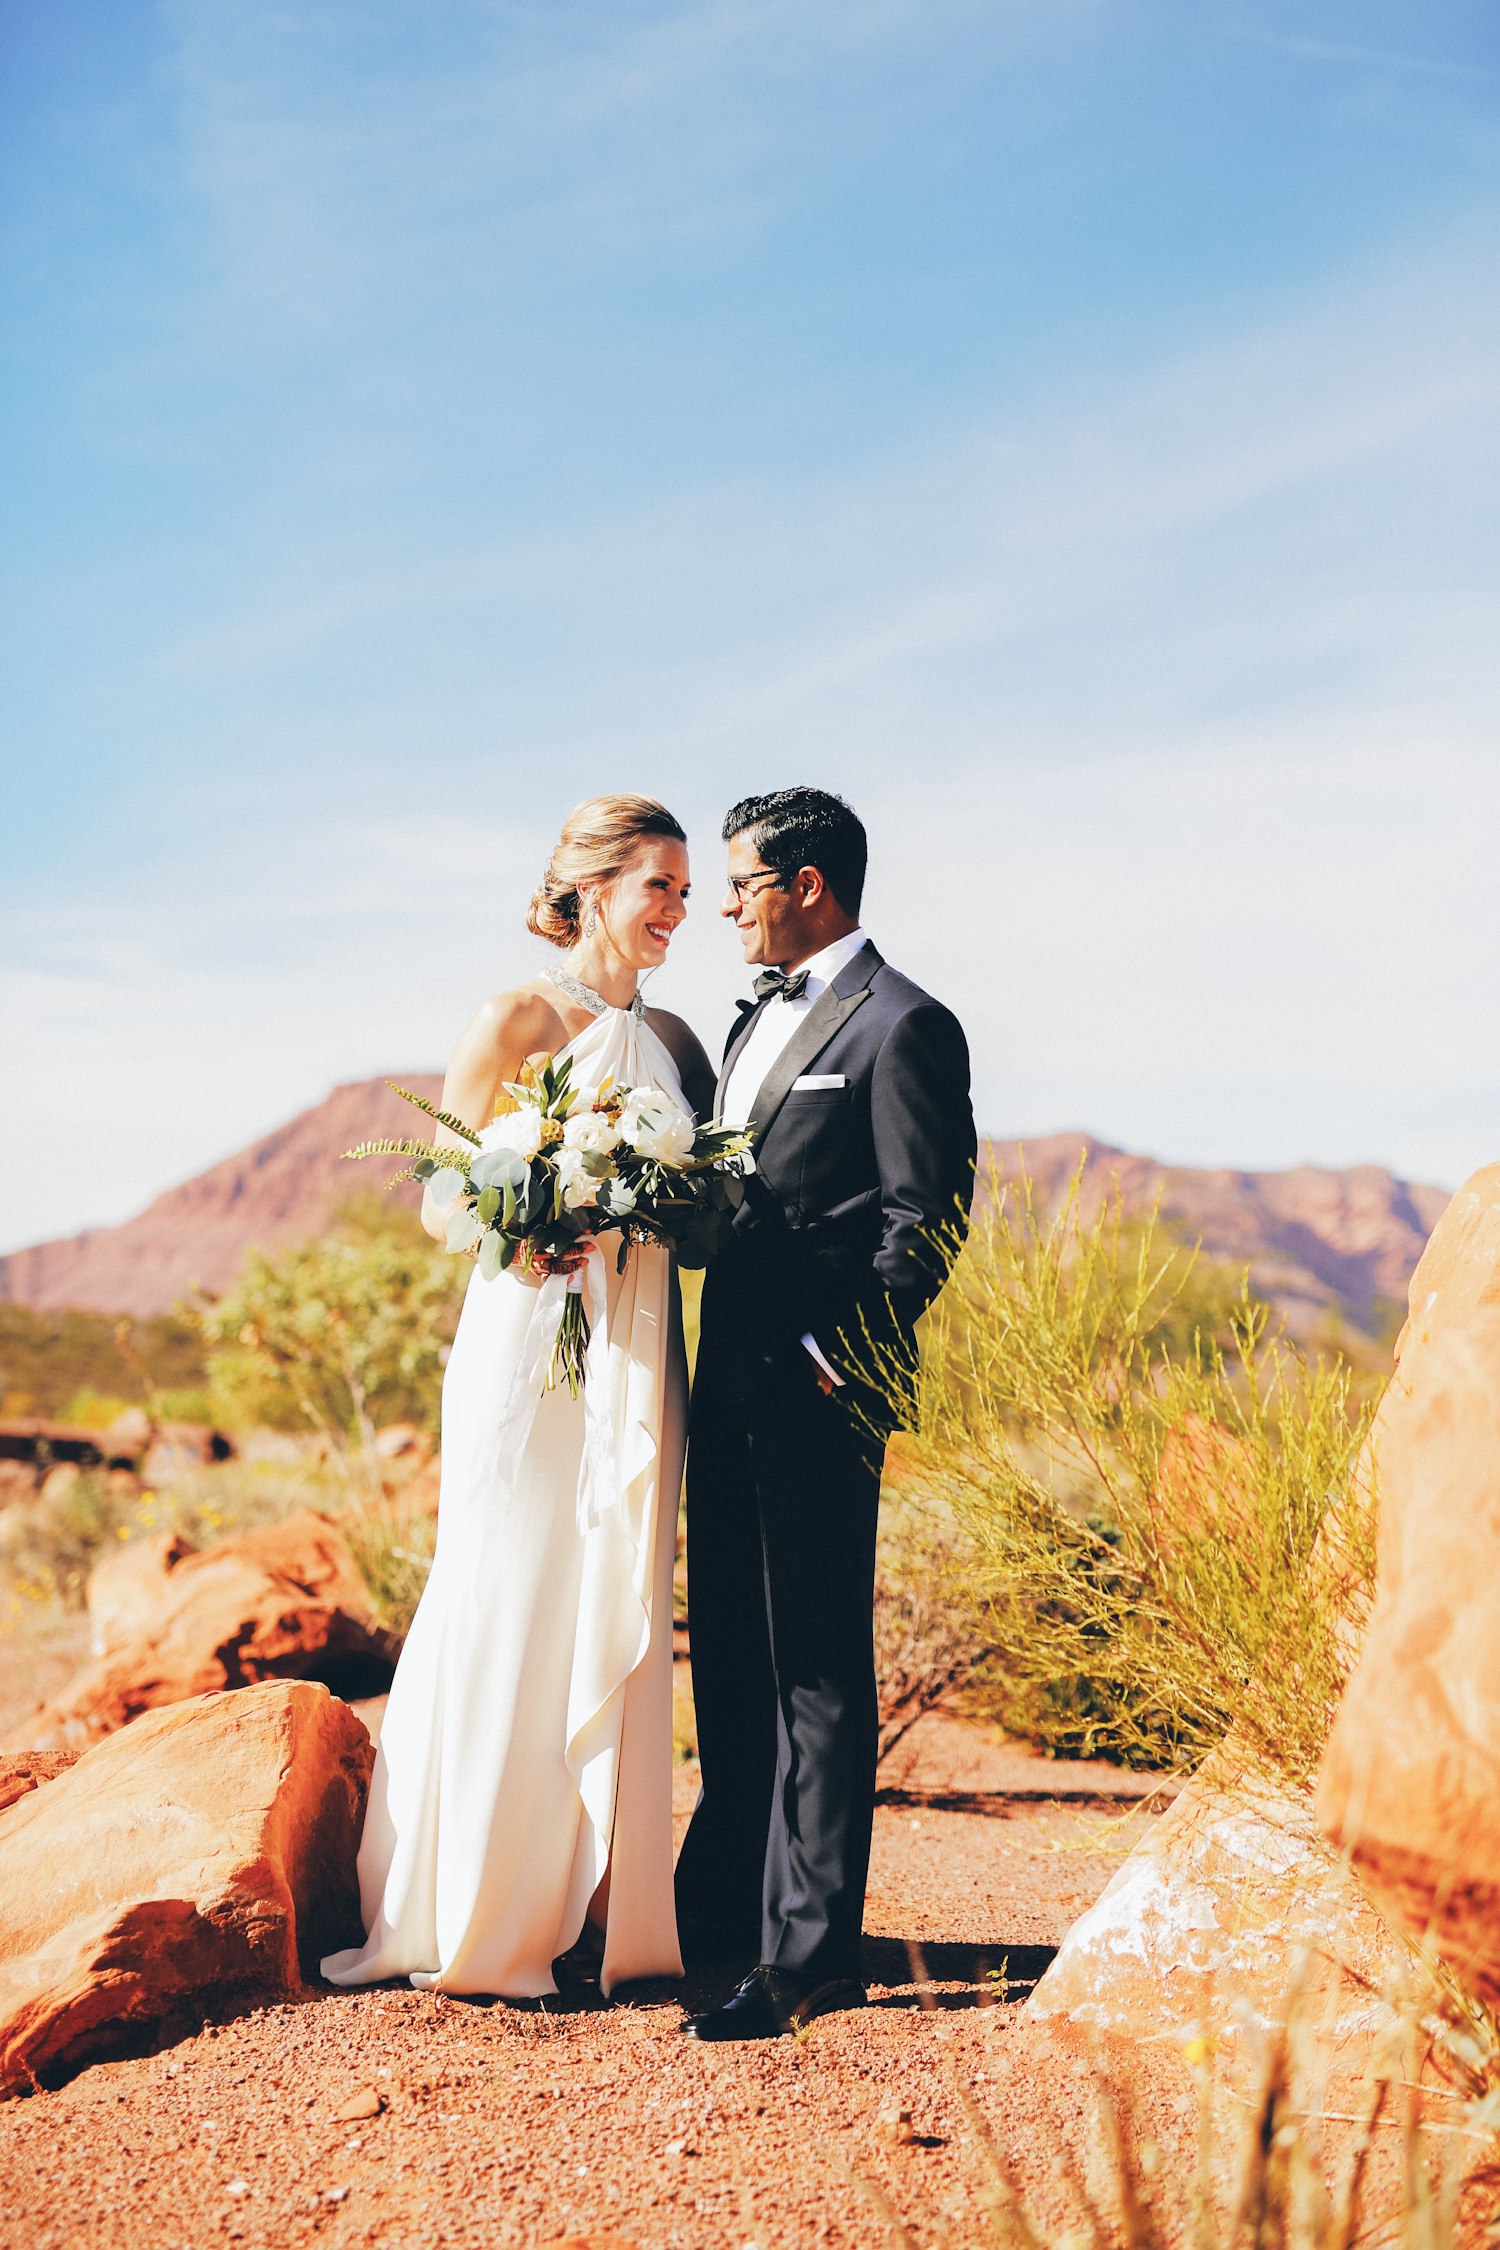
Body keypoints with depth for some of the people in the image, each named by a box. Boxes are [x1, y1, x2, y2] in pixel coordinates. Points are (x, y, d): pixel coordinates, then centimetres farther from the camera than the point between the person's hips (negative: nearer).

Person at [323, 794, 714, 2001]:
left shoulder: (670, 1037, 14)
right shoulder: (515, 1020, -2)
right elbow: (441, 1199, -3)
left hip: (637, 1357, 6)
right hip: (532, 1344, -5)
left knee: (618, 1620, 7)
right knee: (508, 1615, -2)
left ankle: (598, 1907, 17)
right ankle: (477, 1915, 9)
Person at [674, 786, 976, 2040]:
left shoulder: (903, 1027, -9)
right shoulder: (762, 1017, 18)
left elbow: (925, 1226, -14)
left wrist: (830, 1356, -16)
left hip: (818, 1388, -9)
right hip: (732, 1377, 9)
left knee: (817, 1671, -3)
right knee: (729, 1653, 17)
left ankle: (808, 1958, 5)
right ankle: (725, 1903, 31)